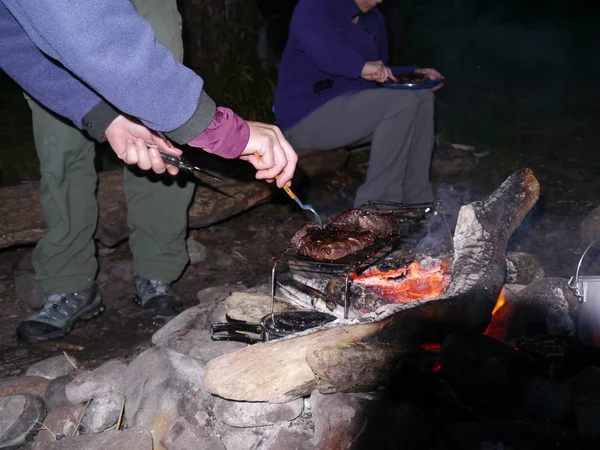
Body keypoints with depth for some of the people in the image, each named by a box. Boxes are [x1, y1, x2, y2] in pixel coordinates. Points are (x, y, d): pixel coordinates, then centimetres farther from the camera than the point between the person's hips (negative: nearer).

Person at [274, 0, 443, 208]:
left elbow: (379, 74, 23)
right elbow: (312, 36, -34)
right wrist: (361, 65, -42)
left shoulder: (373, 19, 16)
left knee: (422, 97, -5)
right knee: (402, 103, -23)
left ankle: (415, 199, -8)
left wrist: (415, 74, 6)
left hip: (351, 110, 9)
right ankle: (376, 205, -22)